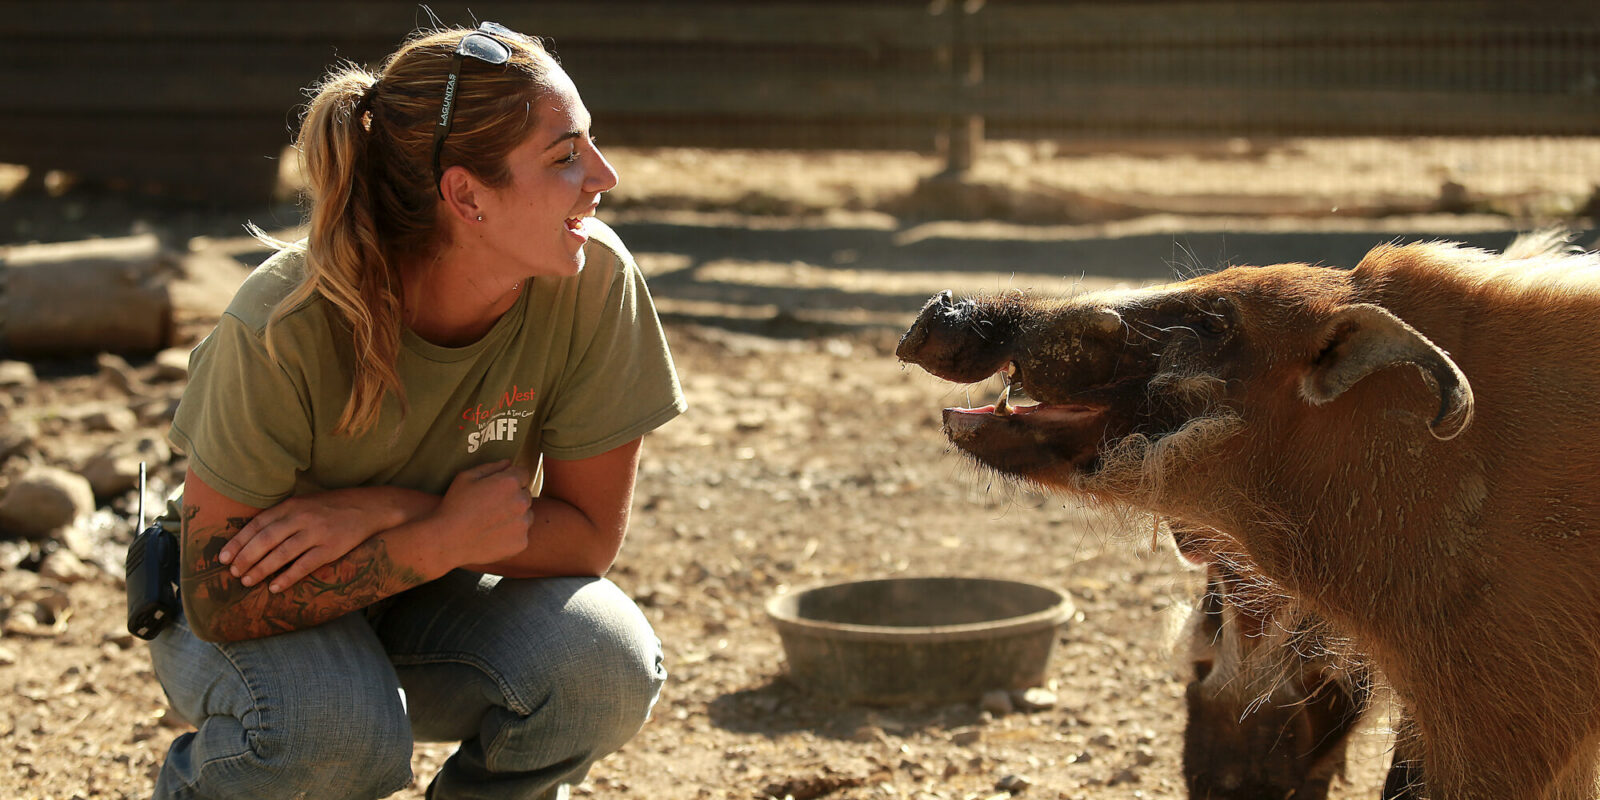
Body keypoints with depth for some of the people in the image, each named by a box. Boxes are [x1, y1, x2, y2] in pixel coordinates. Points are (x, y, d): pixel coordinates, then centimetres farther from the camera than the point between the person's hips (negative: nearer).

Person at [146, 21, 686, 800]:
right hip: (271, 614, -3)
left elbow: (588, 535, -15)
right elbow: (220, 599, -25)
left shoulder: (595, 281, -23)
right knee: (336, 728, -35)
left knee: (607, 663, -27)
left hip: (432, 604, 3)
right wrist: (444, 537, -31)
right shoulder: (281, 327, -30)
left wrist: (389, 514, -27)